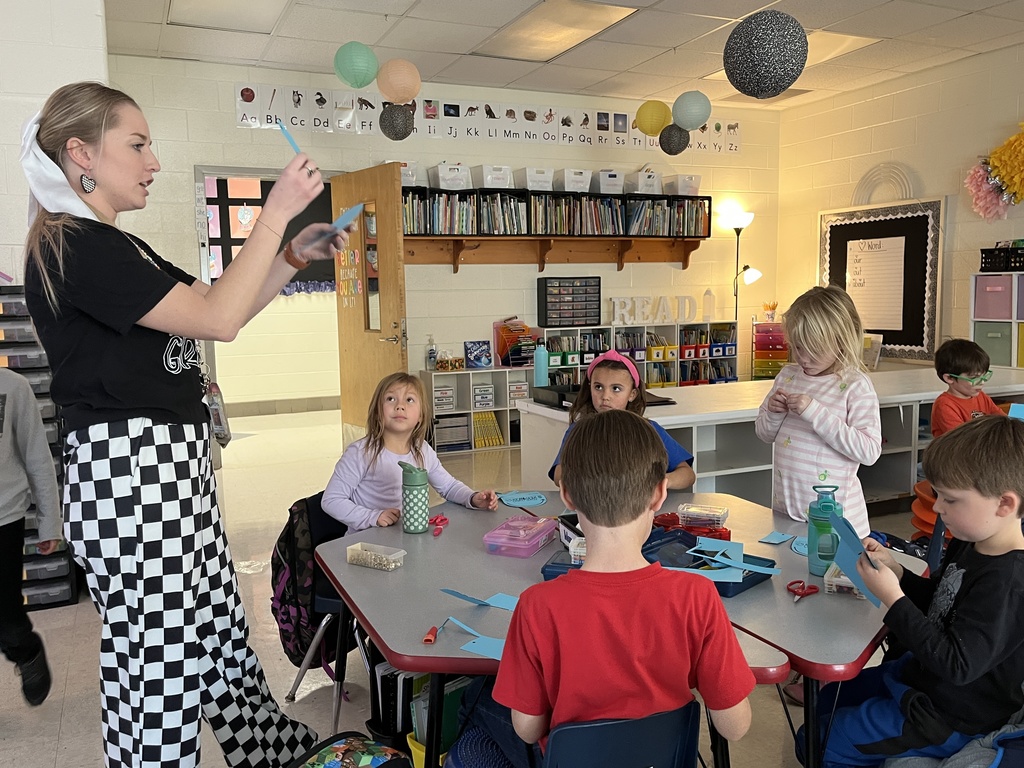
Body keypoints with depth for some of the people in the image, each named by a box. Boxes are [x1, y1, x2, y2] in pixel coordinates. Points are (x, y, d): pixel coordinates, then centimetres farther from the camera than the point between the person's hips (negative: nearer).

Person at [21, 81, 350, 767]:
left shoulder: (118, 248, 17)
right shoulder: (71, 248, -14)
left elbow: (216, 314, 17)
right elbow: (217, 318, -21)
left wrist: (298, 254, 8)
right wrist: (277, 212, -17)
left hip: (174, 465, 10)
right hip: (129, 473, -10)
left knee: (220, 625, 20)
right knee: (157, 664, 1)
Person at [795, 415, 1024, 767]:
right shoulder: (968, 545, -3)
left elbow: (957, 665, -32)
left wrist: (893, 598, -32)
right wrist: (895, 570, -8)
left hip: (947, 718, -9)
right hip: (920, 672, 9)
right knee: (827, 700, 23)